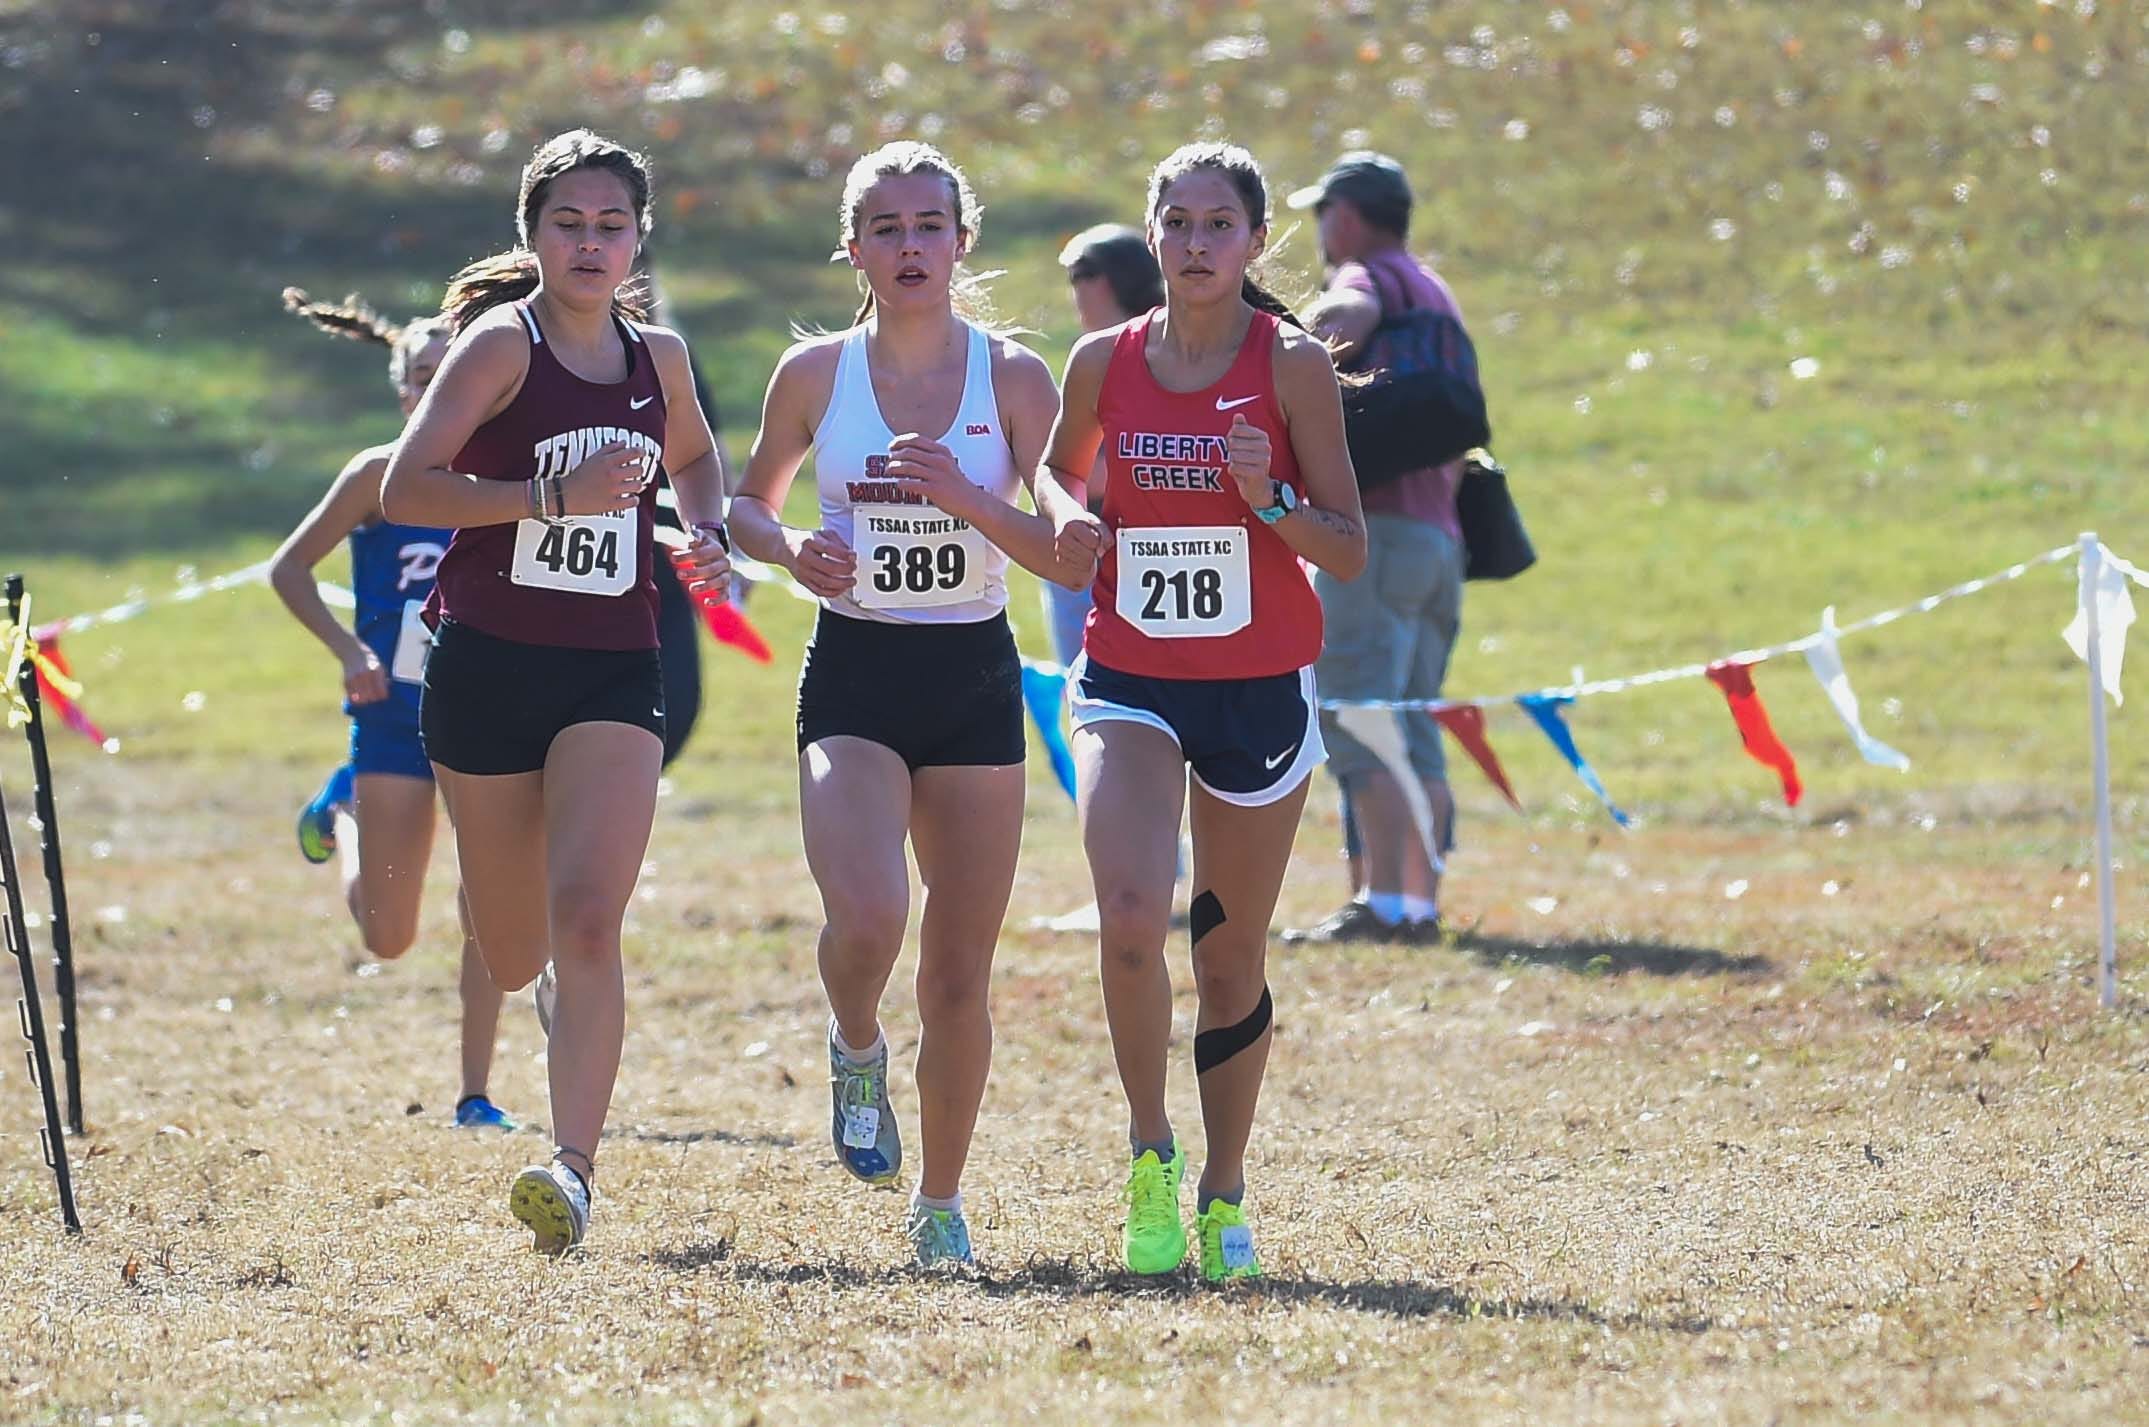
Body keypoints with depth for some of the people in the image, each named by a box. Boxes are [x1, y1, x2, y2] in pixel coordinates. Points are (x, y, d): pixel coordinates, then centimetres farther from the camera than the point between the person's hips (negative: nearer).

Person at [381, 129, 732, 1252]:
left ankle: (574, 1168, -24)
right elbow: (405, 487, -16)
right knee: (513, 956, 10)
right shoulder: (503, 344, -6)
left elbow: (695, 457, 31)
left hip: (613, 672, 2)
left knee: (586, 917, -19)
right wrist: (556, 496, -24)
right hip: (488, 661, -2)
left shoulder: (657, 357, 8)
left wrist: (707, 534, 10)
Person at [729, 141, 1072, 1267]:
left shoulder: (1013, 377, -1)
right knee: (866, 921, -25)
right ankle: (855, 1051, 10)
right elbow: (749, 502, 15)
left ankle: (941, 1203, 22)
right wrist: (792, 551, -7)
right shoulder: (815, 374, 1)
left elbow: (1068, 553, -3)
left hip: (974, 679, 1)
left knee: (960, 973, 3)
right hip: (853, 676, -1)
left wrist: (969, 499, -20)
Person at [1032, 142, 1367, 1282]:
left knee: (1232, 952, 7)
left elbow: (1349, 551, -3)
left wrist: (1270, 498, -21)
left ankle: (1222, 1198, 23)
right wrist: (1067, 519, 0)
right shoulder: (1105, 363, 2)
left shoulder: (1292, 366, -4)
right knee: (1131, 917, -21)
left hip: (1259, 688, -1)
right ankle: (1151, 1155, -2)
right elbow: (1062, 466, 22)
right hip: (1130, 683, 1)